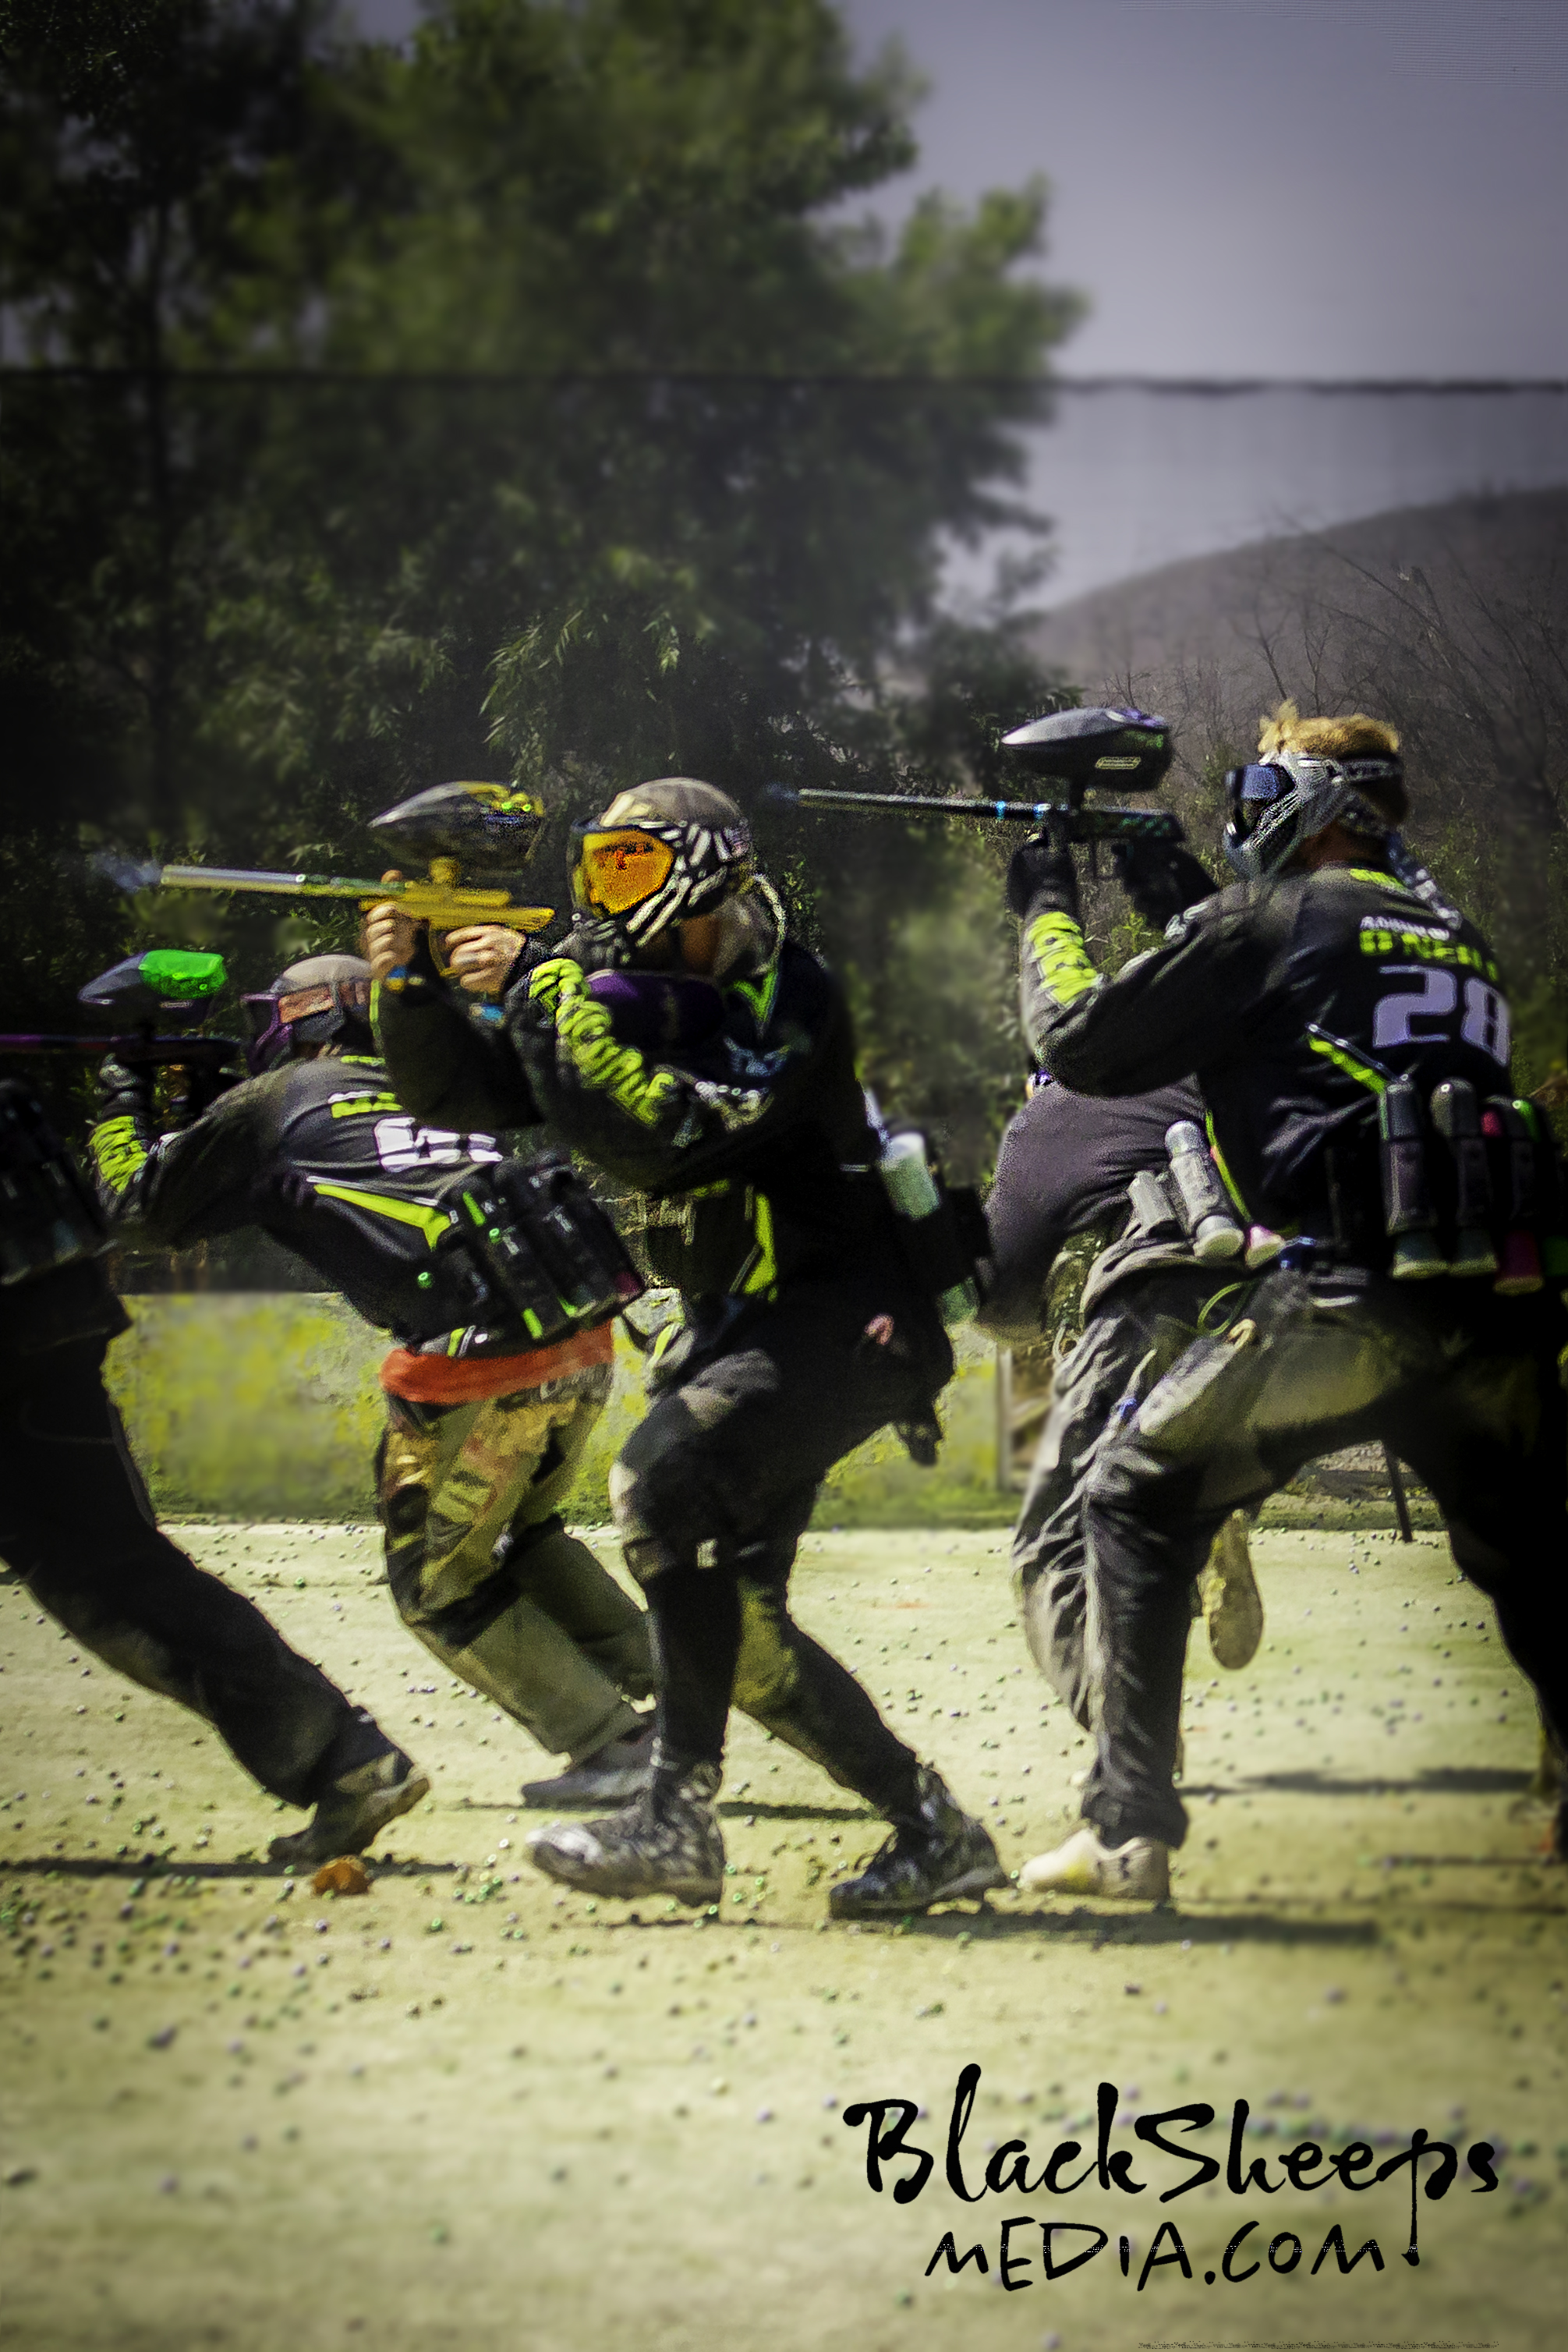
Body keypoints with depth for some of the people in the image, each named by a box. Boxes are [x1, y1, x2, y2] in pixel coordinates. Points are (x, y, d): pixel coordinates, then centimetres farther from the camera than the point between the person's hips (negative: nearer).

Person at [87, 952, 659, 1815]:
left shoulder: (275, 1103, 11)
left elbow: (142, 1203, 20)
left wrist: (122, 1108, 38)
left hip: (480, 1368, -7)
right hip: (584, 1345, 7)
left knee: (441, 1585, 9)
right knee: (515, 1535, 29)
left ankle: (612, 1744, 2)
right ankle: (657, 1678, 21)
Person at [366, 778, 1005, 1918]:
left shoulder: (790, 1000, -14)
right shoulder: (632, 1000, 9)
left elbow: (669, 1135, -27)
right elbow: (454, 1087, 8)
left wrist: (553, 1000, -25)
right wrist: (408, 986, -11)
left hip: (841, 1321, -9)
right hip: (735, 1323, 9)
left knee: (666, 1479, -28)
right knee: (730, 1620, 4)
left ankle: (680, 1819, -29)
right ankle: (933, 1831, 14)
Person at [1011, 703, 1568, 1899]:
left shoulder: (1276, 920, 4)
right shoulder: (1460, 939, 23)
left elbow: (1083, 1048, 10)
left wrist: (1051, 909, 27)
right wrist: (1187, 911, 39)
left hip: (1349, 1296, -5)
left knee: (1140, 1499, 10)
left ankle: (1128, 1831, 4)